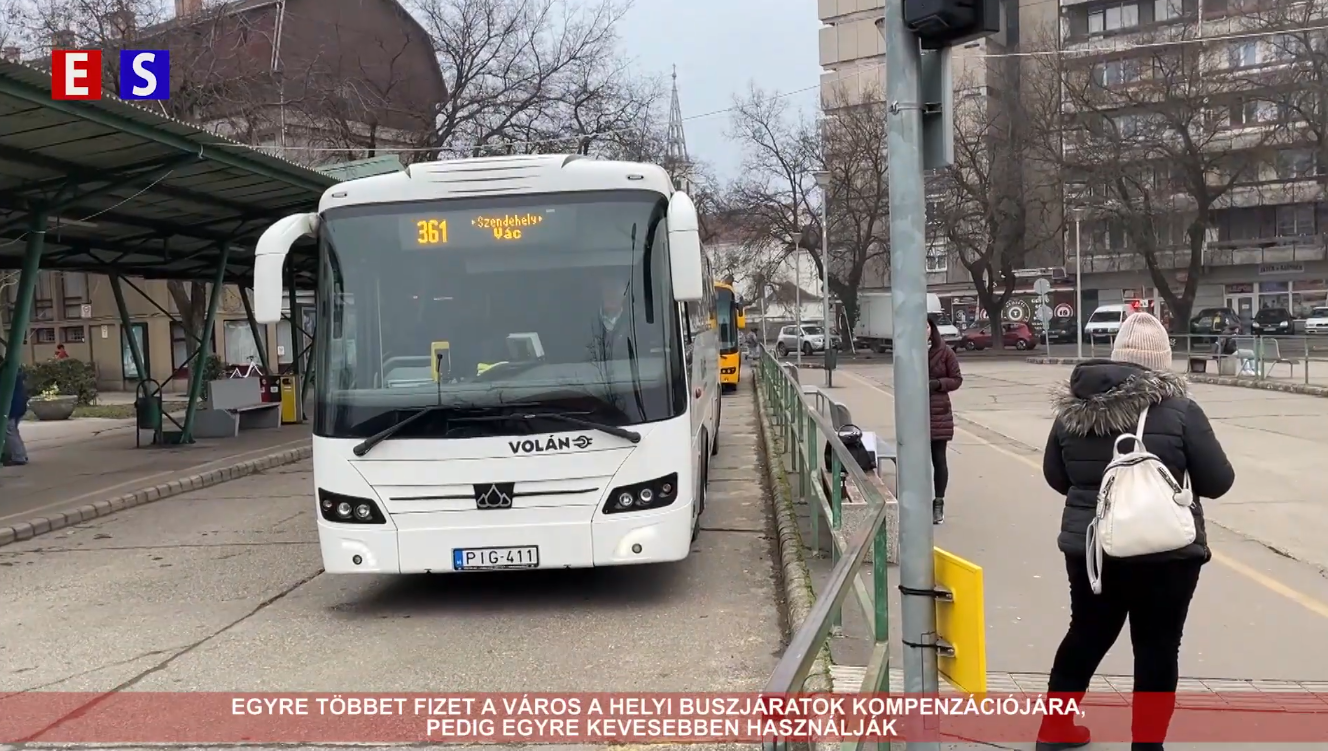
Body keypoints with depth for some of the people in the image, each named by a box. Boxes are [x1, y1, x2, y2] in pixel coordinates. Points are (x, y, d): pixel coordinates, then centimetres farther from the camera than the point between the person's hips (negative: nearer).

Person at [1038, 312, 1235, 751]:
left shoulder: (1072, 408, -1)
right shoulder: (1178, 410, -13)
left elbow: (1056, 476, 10)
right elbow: (1217, 482, -6)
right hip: (1164, 553, -4)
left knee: (1086, 635, 21)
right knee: (1157, 649, 10)